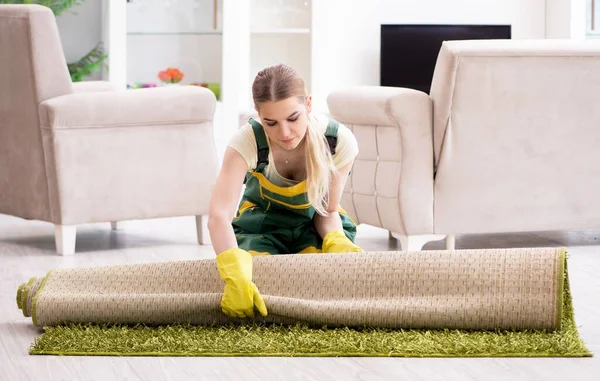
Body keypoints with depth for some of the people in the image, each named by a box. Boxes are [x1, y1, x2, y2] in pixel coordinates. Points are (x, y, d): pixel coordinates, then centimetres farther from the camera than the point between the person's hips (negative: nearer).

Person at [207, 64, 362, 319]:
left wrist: (336, 240, -36)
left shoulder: (340, 141, -27)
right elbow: (219, 215, -45)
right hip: (261, 222, -1)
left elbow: (327, 211, -12)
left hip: (313, 223, 1)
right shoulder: (247, 141, -32)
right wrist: (235, 274, -63)